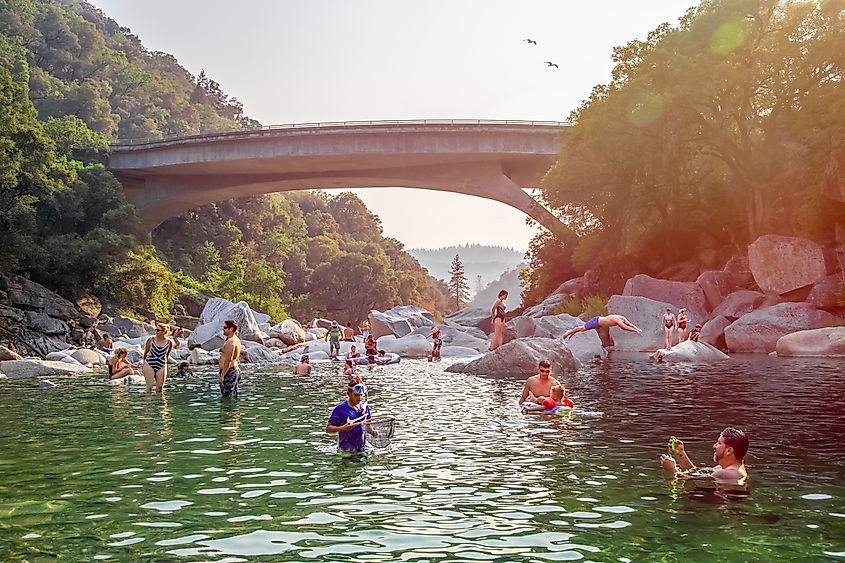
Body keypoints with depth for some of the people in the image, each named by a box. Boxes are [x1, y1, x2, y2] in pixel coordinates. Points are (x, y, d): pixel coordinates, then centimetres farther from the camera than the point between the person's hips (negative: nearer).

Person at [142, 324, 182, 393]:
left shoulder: (169, 342, -5)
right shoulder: (151, 340, -4)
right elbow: (146, 352, 9)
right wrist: (144, 362, 14)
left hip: (161, 366, 1)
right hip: (149, 365, -1)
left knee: (160, 388, 6)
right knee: (149, 387, -4)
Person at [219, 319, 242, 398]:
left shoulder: (230, 342, -18)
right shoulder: (236, 340, 15)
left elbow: (228, 361, -24)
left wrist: (222, 376, -25)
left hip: (229, 371, -11)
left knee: (227, 397, -9)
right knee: (233, 396, 13)